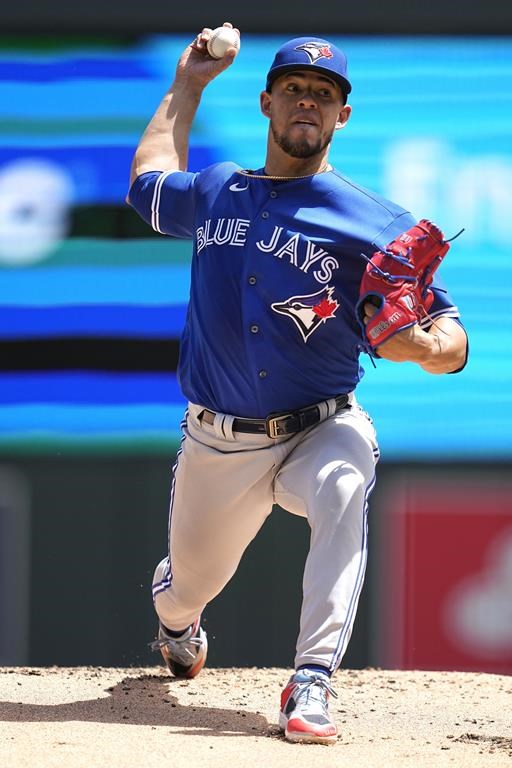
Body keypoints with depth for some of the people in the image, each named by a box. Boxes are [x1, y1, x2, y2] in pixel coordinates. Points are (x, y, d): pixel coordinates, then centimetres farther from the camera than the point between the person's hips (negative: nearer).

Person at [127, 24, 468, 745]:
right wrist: (188, 86, 32)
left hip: (317, 434, -4)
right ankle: (175, 620, 57)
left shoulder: (376, 224, -6)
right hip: (216, 444, 4)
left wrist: (422, 345, -32)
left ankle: (312, 685, -41)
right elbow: (149, 181, 32)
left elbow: (453, 341, -9)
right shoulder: (214, 193, 8)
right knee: (187, 590, 16)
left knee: (343, 488, -38)